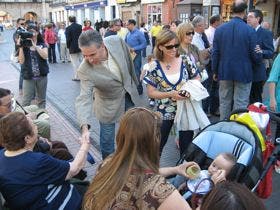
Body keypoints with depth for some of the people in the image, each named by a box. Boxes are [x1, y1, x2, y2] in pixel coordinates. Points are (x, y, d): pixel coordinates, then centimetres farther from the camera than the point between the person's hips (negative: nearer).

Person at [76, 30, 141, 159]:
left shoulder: (117, 41, -23)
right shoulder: (85, 70, -32)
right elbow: (84, 99, -34)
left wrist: (134, 83, 9)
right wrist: (84, 127, -48)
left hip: (130, 96, 4)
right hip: (109, 106, -4)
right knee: (107, 140, 6)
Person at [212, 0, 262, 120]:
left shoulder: (220, 29, -4)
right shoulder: (250, 30, -11)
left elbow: (215, 53, -1)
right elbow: (255, 56, -8)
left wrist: (215, 71, 10)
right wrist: (259, 56, 16)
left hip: (225, 72, 3)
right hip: (243, 73, -3)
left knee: (224, 103, 14)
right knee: (240, 105, 5)